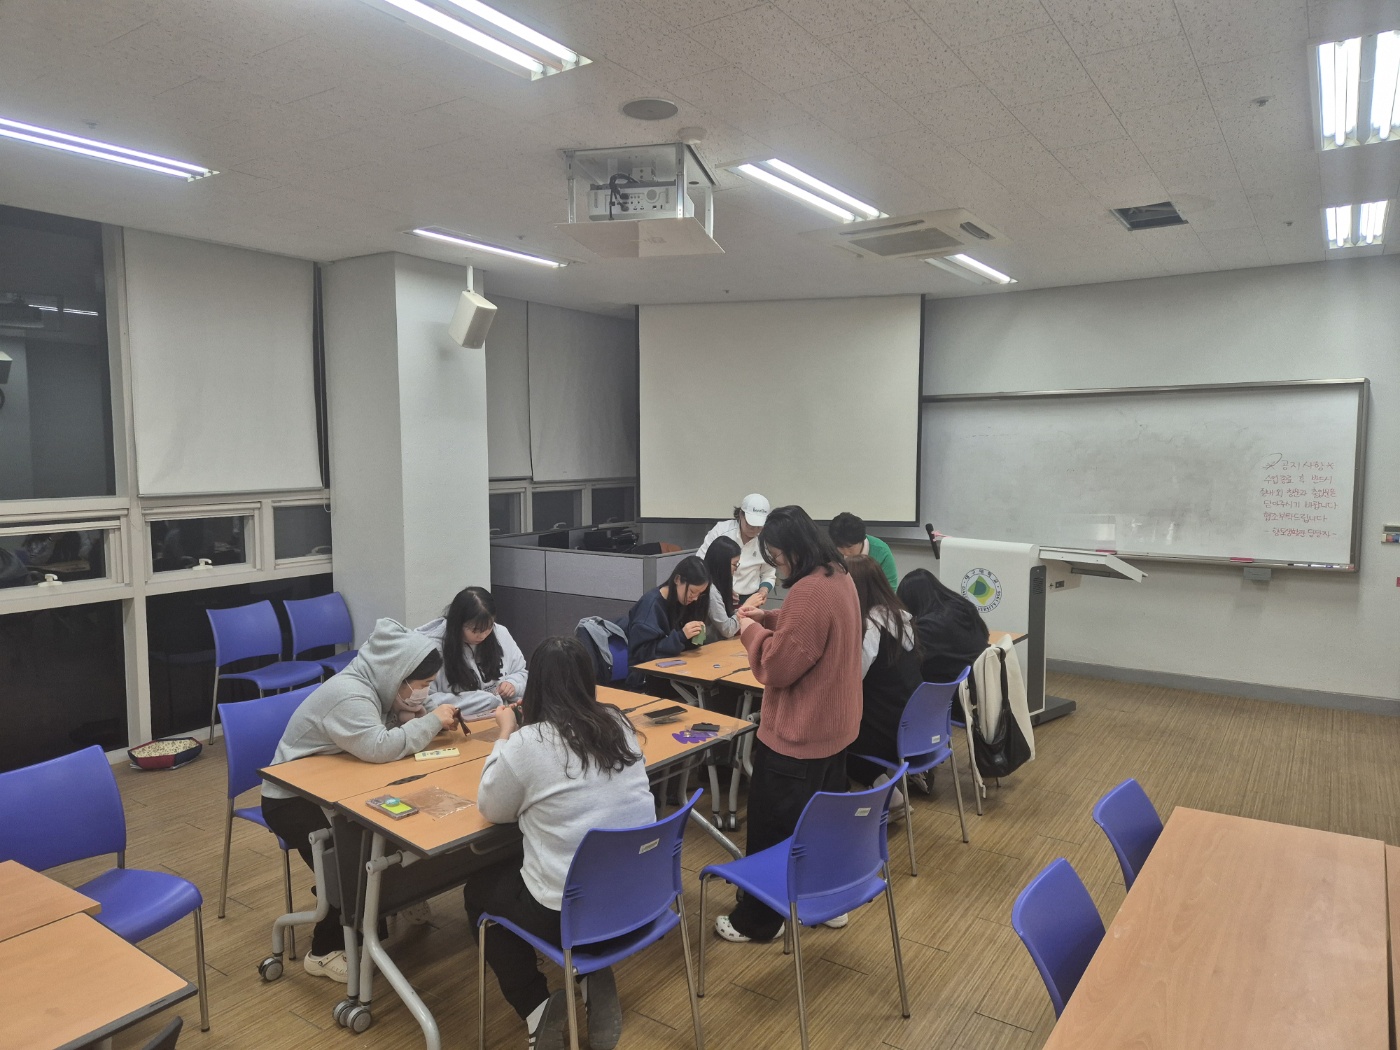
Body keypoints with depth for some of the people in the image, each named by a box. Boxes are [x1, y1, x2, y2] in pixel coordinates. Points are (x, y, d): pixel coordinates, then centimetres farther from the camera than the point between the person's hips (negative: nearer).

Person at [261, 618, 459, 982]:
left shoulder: (377, 685, -3)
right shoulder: (348, 695, -32)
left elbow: (391, 730, 7)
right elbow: (380, 747, -40)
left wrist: (431, 723, -12)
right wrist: (432, 721, -28)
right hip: (293, 798, -8)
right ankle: (325, 951, -4)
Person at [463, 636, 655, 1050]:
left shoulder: (528, 742, -17)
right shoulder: (618, 724, 0)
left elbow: (491, 809, 1)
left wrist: (506, 734, 9)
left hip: (568, 910, -5)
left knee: (479, 891, 25)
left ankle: (538, 1010, 15)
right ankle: (594, 978, 18)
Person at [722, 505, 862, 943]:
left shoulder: (808, 592, -28)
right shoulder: (840, 577, 4)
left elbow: (778, 666, -25)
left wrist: (750, 630, -10)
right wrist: (766, 618, 5)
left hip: (797, 734, -10)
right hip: (833, 726, 10)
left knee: (773, 828, 6)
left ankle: (759, 919, 21)